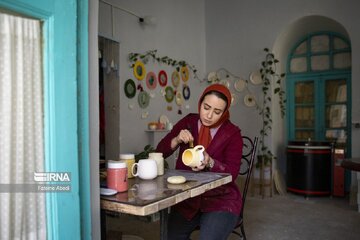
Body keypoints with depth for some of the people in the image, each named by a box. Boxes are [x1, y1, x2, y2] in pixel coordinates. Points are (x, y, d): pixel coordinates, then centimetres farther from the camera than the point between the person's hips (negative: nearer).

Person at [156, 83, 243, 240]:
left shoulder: (232, 134, -7)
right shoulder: (188, 122, 1)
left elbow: (231, 173, -14)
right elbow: (160, 152, 1)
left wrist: (210, 163, -31)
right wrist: (177, 140, -18)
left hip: (221, 201, -2)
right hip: (187, 199, 3)